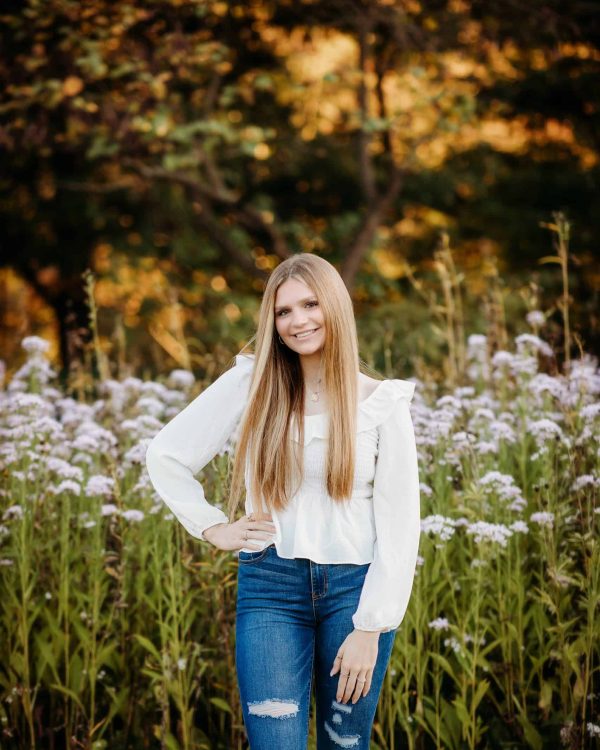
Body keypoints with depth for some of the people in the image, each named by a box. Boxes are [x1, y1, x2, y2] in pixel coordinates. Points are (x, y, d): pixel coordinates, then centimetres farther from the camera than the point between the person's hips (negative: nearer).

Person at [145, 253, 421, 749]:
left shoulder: (383, 403, -1)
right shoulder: (249, 384, 1)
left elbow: (399, 525, -2)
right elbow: (166, 457, 8)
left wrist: (370, 630, -7)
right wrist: (213, 528, 1)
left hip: (354, 587, 0)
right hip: (271, 586, 0)